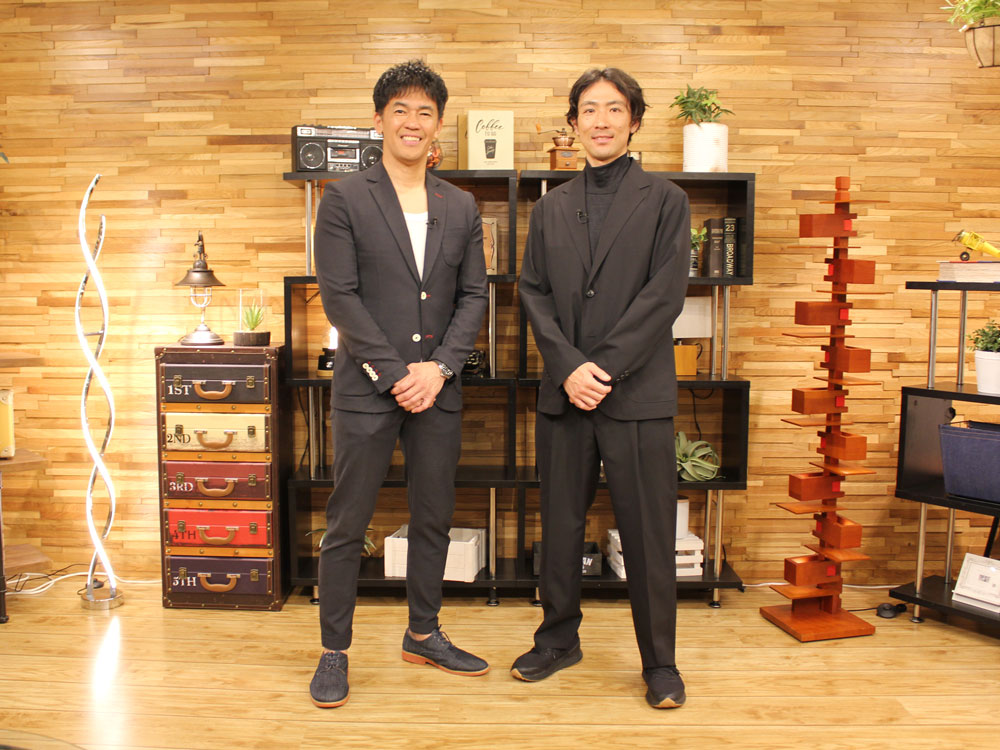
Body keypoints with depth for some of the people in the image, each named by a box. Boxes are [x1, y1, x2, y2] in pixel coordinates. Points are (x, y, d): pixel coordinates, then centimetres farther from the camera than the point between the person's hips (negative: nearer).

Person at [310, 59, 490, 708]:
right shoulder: (345, 199, 0)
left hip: (438, 387, 4)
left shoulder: (461, 207, 11)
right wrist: (395, 374, -13)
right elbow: (340, 296, -7)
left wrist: (438, 368, -8)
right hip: (367, 387, -3)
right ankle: (335, 651, 20)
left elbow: (474, 296, 6)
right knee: (347, 526, 4)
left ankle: (424, 634, 31)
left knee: (434, 519, 13)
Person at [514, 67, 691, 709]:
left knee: (648, 534, 4)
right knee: (560, 527, 13)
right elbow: (534, 293, 6)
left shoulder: (665, 200, 3)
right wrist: (570, 368, -9)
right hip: (563, 393, 3)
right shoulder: (550, 209, 13)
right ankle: (559, 639, 31)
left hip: (638, 394, -3)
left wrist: (604, 367, -13)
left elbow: (664, 295, -6)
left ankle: (659, 661, 21)